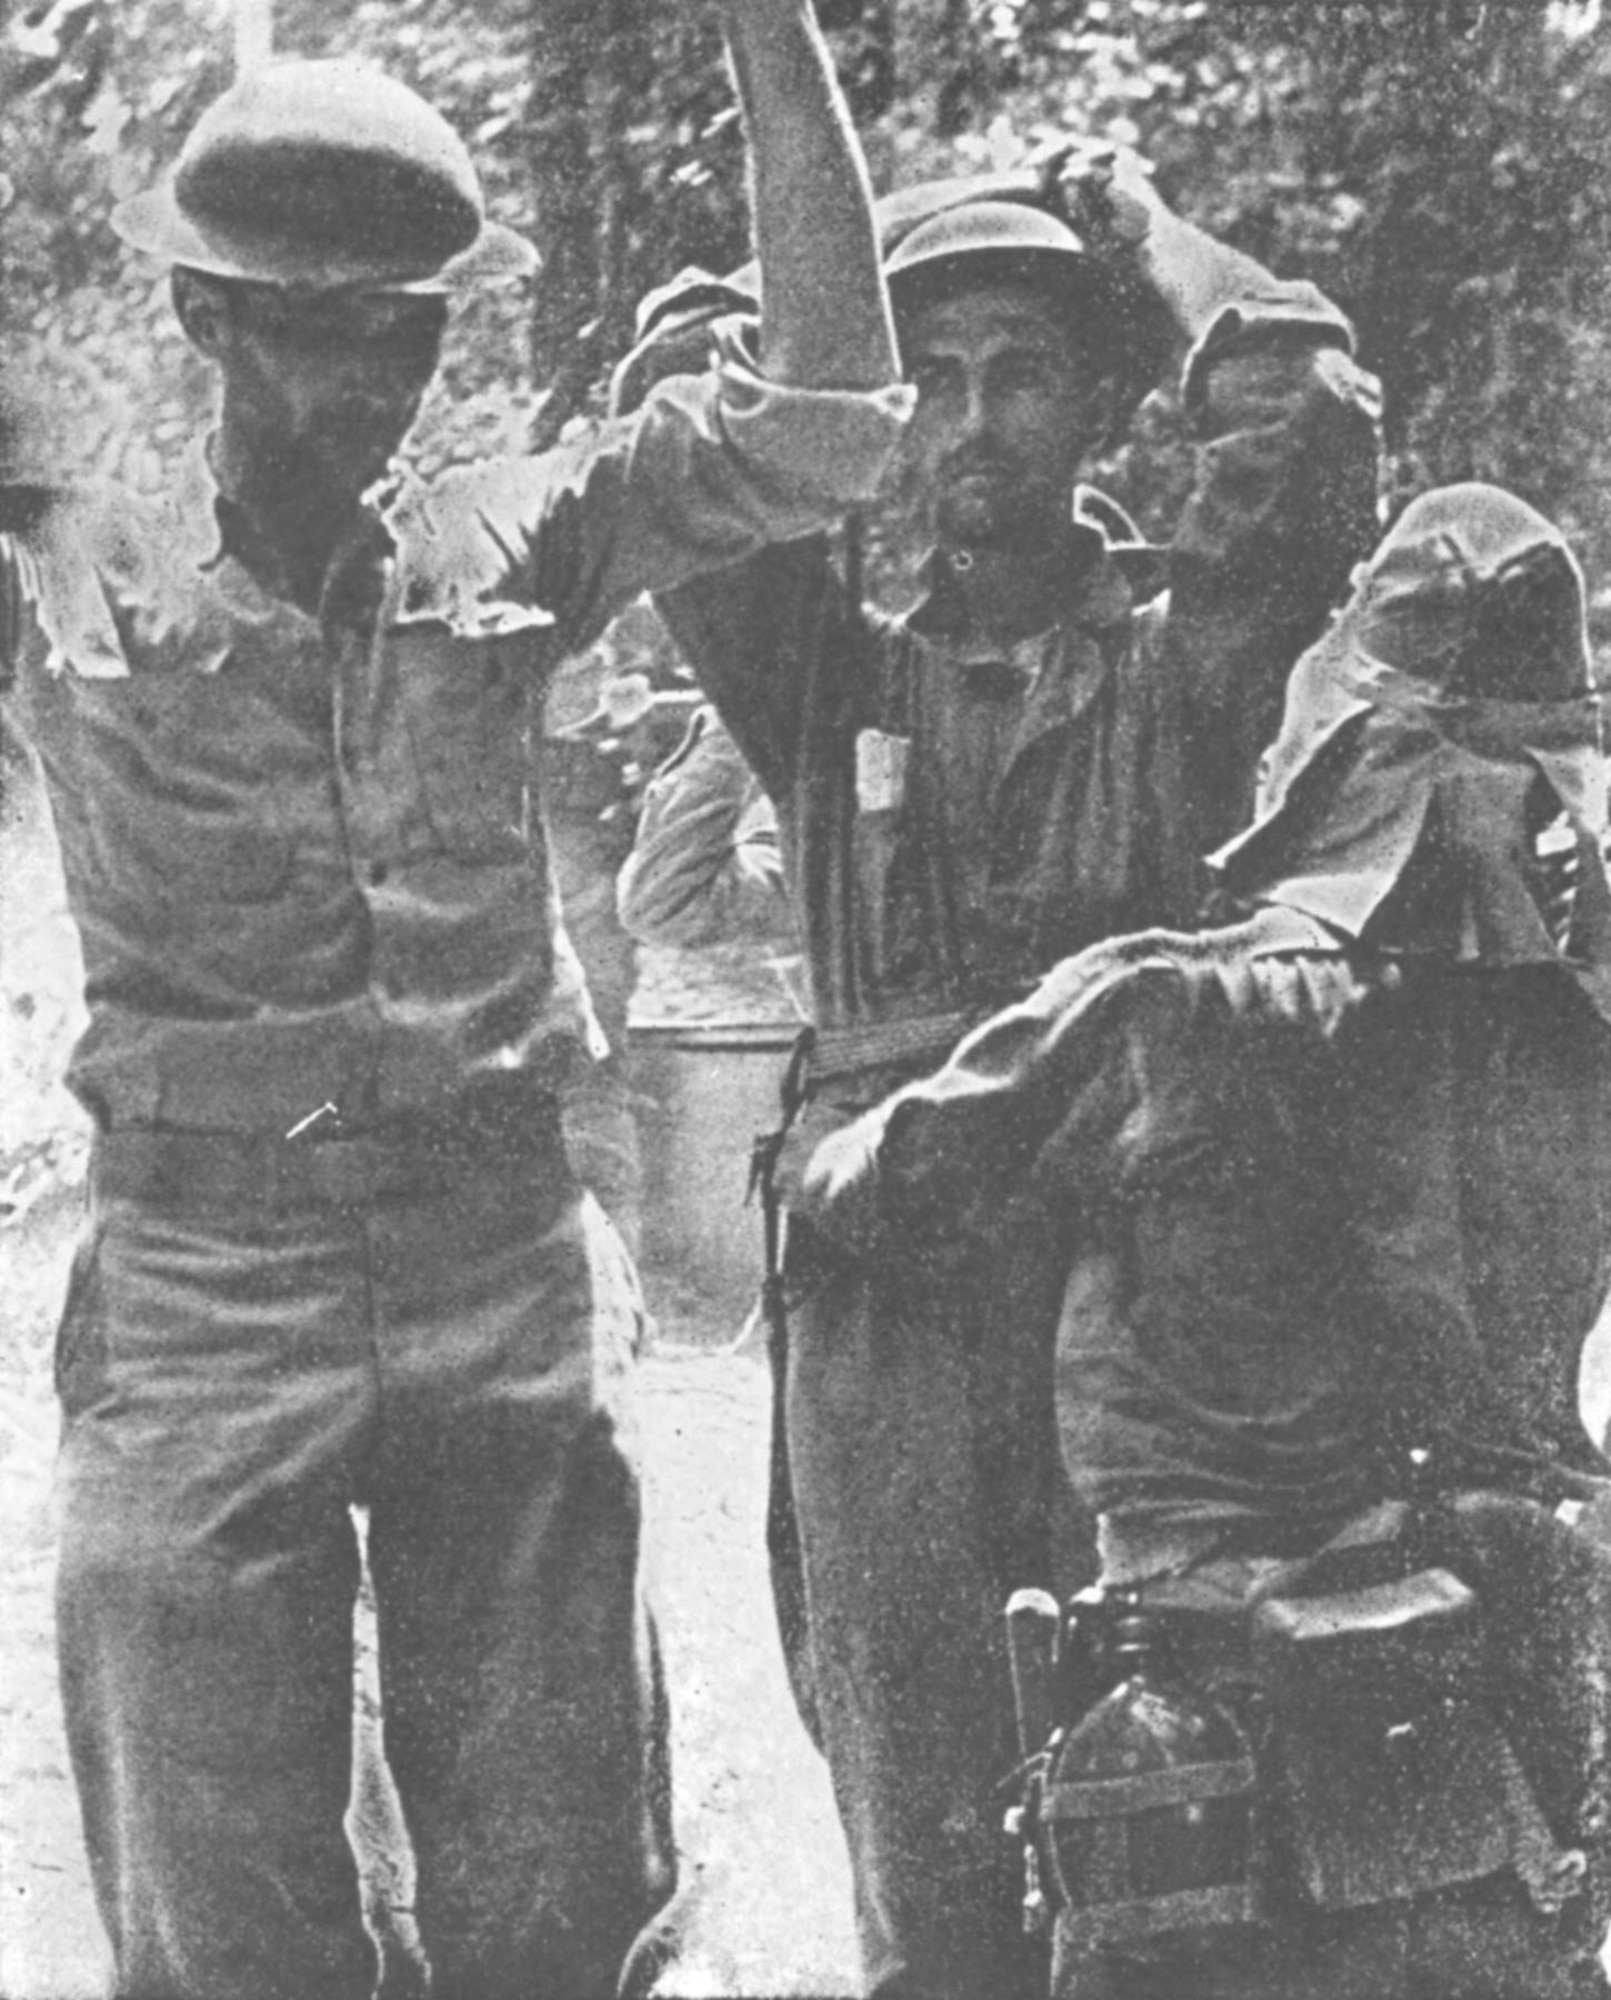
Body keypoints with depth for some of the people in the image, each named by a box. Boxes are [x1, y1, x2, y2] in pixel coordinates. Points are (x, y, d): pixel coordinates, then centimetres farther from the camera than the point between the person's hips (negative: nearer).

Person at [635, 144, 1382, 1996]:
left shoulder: (1180, 657, 10)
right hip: (882, 1304, 2)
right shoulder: (830, 680, 15)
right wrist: (845, 274, 6)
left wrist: (1137, 222, 8)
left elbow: (1308, 411, -5)